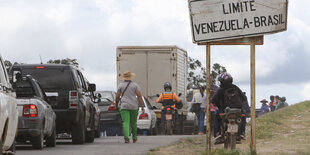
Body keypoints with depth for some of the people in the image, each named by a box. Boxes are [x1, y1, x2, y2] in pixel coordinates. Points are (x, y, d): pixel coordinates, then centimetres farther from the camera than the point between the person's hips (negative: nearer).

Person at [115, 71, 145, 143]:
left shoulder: (121, 85, 3)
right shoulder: (135, 85, 2)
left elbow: (117, 97, 2)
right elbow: (139, 96, -5)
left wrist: (116, 105, 16)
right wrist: (142, 107, -4)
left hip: (124, 107, -1)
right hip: (134, 106, 1)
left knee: (125, 122, -9)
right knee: (133, 123, 16)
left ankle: (126, 137, -28)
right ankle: (134, 138, 29)